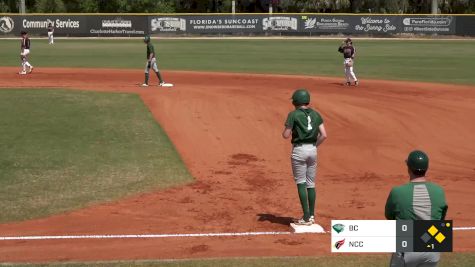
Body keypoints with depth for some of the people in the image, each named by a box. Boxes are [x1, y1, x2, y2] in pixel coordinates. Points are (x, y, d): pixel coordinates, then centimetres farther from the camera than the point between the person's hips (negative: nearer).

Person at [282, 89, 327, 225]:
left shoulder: (293, 115, -7)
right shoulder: (315, 114, 8)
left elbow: (286, 135, -10)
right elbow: (324, 135, 1)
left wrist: (284, 131, 12)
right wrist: (314, 145, 13)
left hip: (299, 150, -5)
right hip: (313, 150, 5)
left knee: (301, 183, 0)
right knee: (311, 184, 13)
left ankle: (306, 217, -4)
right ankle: (311, 216, 16)